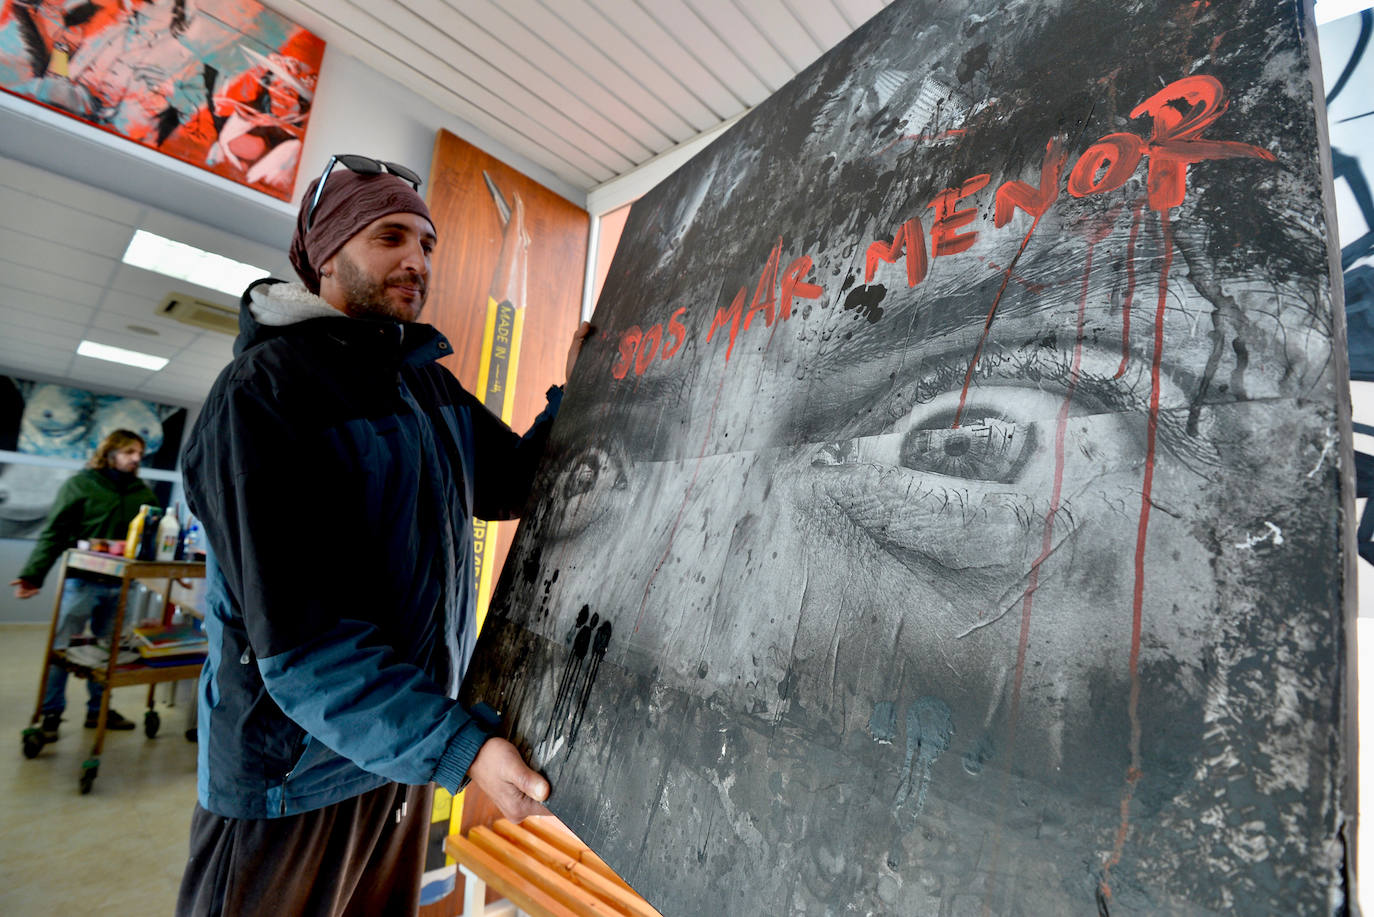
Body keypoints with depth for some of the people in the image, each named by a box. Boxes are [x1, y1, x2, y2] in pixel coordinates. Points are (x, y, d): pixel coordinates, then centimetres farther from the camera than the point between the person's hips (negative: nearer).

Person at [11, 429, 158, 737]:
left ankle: (98, 710, 24)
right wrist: (33, 574, -14)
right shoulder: (81, 484, -3)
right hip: (83, 581, -3)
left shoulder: (144, 492, 7)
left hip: (120, 585, 3)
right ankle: (51, 713, 18)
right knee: (63, 648, 5)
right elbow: (53, 533, -6)